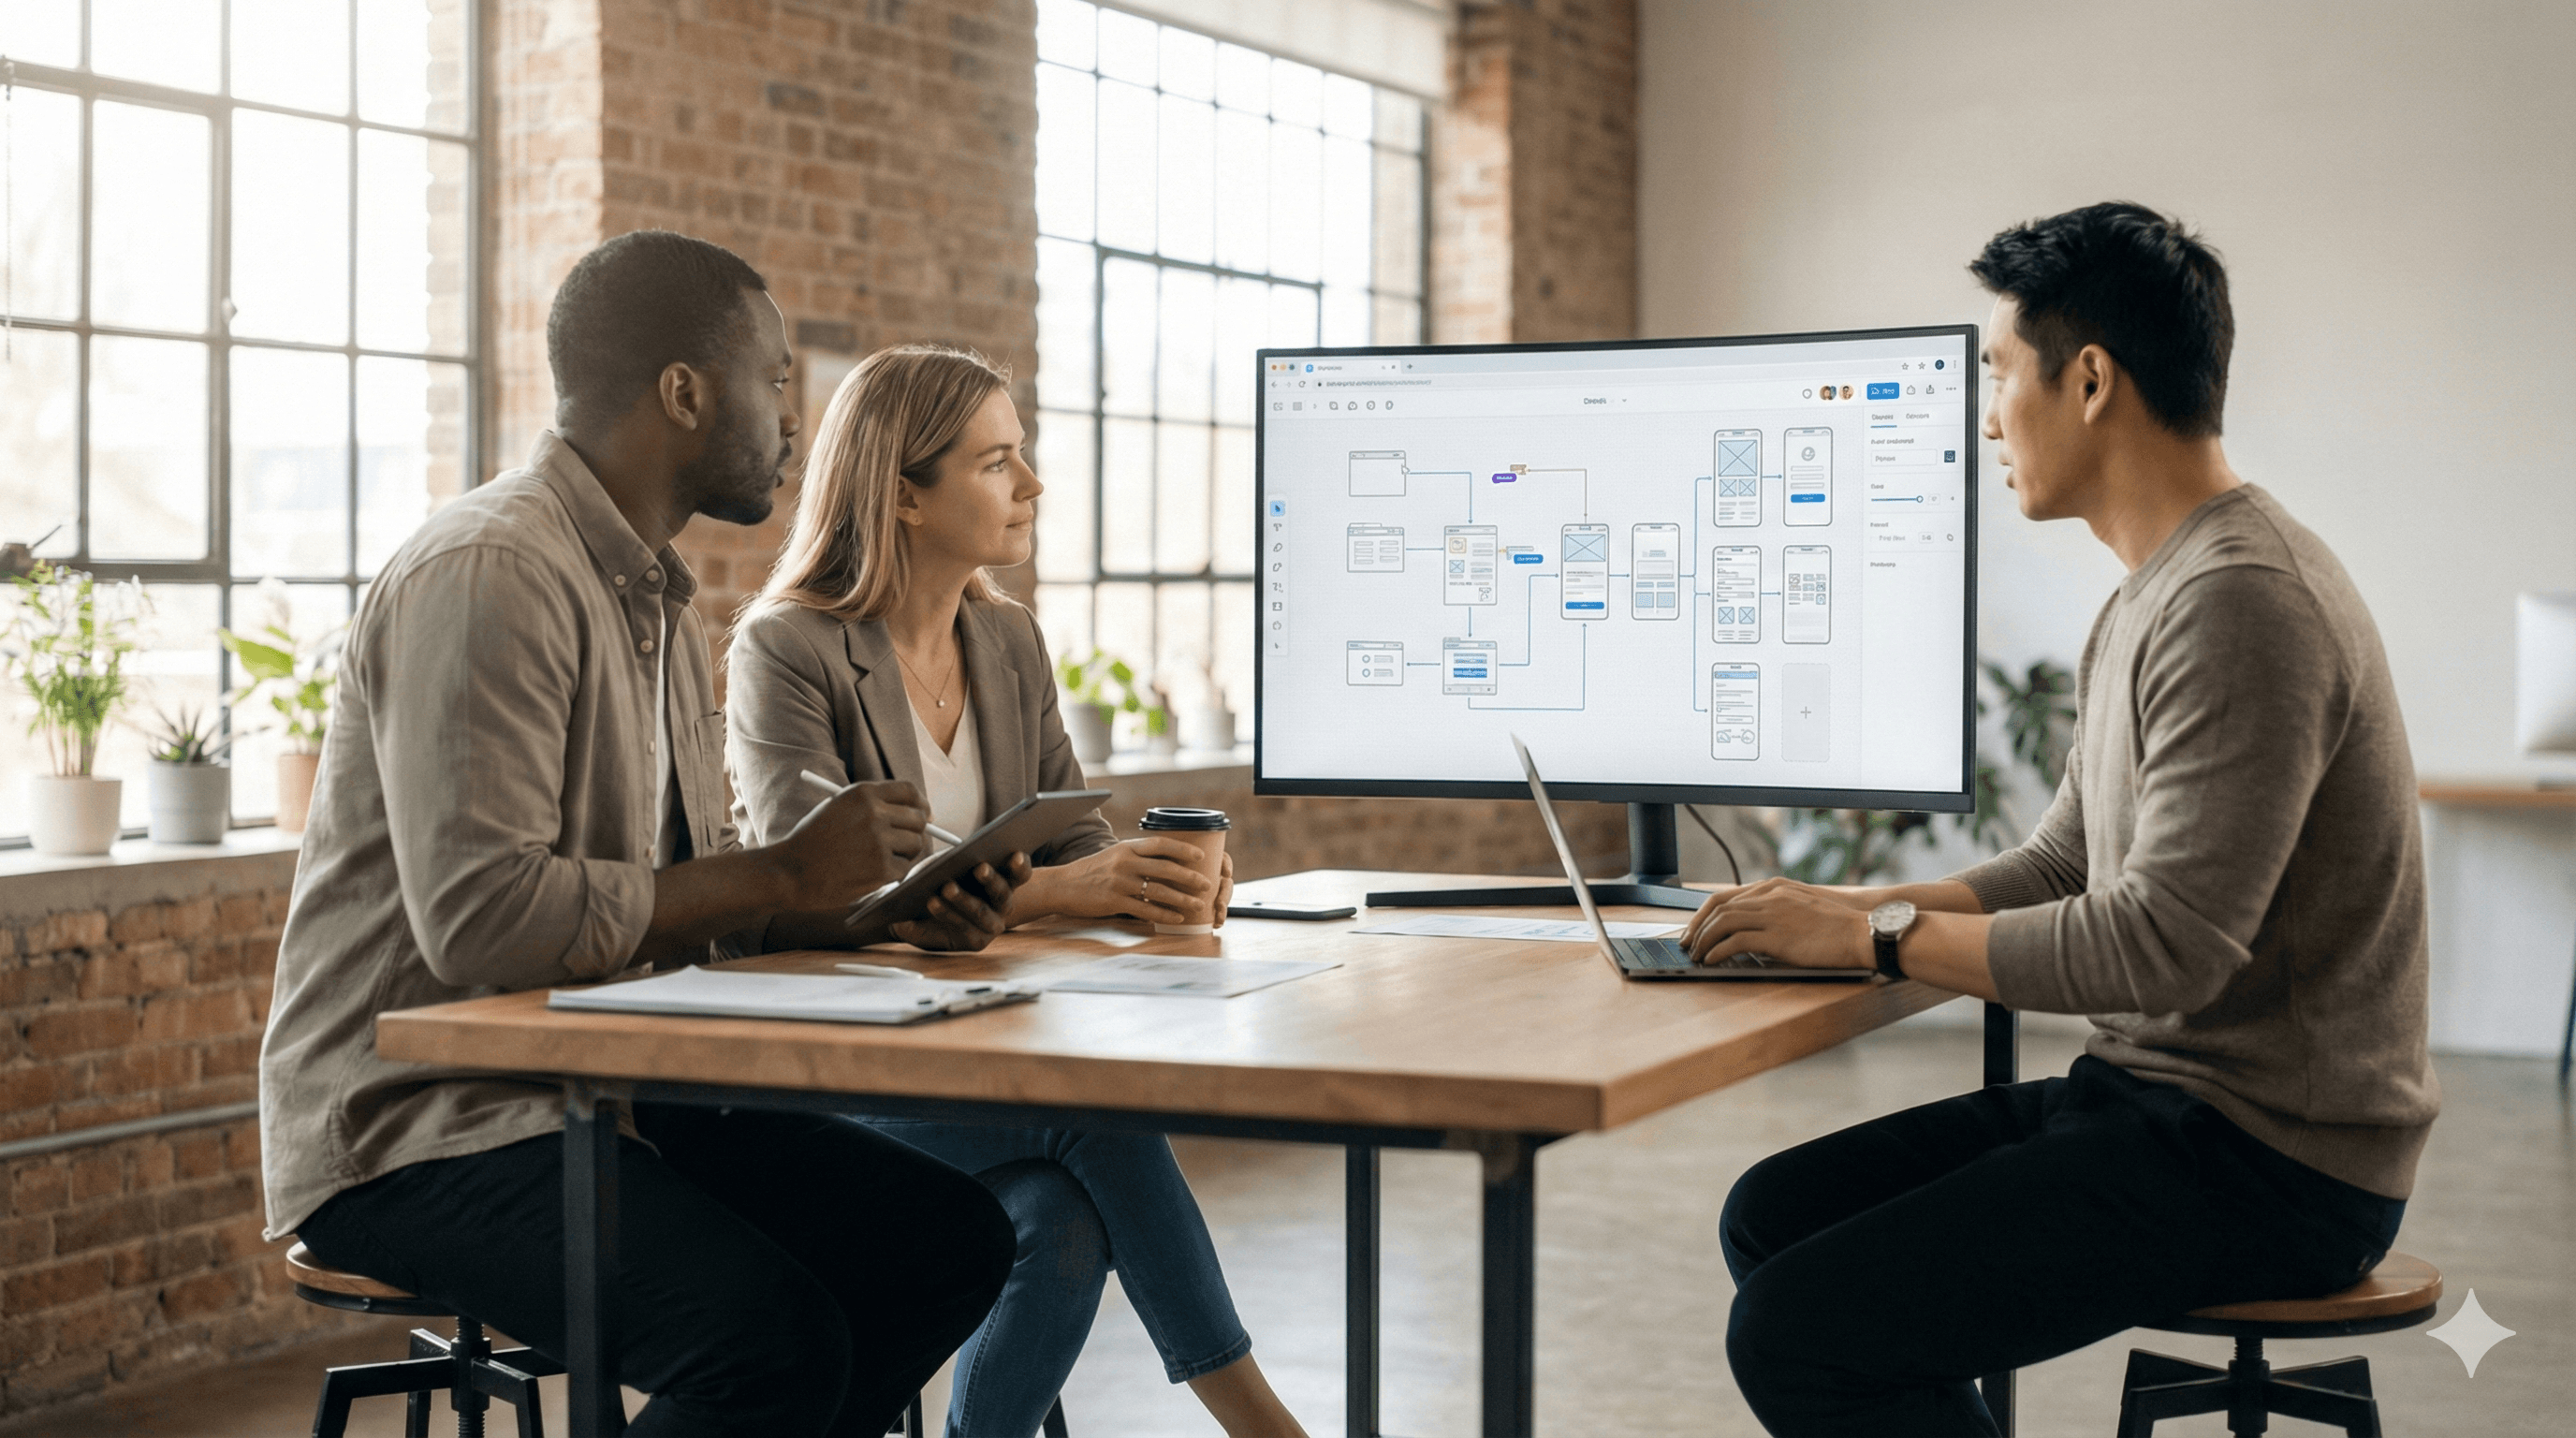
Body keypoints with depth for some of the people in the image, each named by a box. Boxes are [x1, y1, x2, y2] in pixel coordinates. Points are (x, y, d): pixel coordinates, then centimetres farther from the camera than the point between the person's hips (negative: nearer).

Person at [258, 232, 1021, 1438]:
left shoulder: (659, 603, 17)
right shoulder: (488, 575, -17)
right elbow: (480, 915, -27)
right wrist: (783, 877, -19)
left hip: (601, 1095, 10)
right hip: (415, 1126, -10)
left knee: (950, 1236, -1)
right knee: (775, 1333, -29)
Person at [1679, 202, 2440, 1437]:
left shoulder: (2240, 603, -20)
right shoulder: (2157, 595, 15)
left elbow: (2161, 946, -26)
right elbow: (2059, 872, 19)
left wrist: (1873, 934, -17)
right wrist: (1832, 910, 5)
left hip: (2269, 1160, -10)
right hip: (2160, 1098, 10)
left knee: (1798, 1332, -17)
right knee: (1775, 1216, 8)